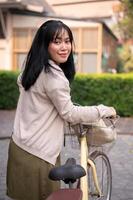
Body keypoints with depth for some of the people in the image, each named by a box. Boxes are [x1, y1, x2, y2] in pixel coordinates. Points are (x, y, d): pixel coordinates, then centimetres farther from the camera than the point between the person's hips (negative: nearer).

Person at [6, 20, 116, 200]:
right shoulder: (53, 76, -22)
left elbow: (21, 82, 27)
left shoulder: (35, 67, 7)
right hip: (37, 154, -9)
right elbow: (69, 113, -15)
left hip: (20, 144, 9)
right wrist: (104, 110, -5)